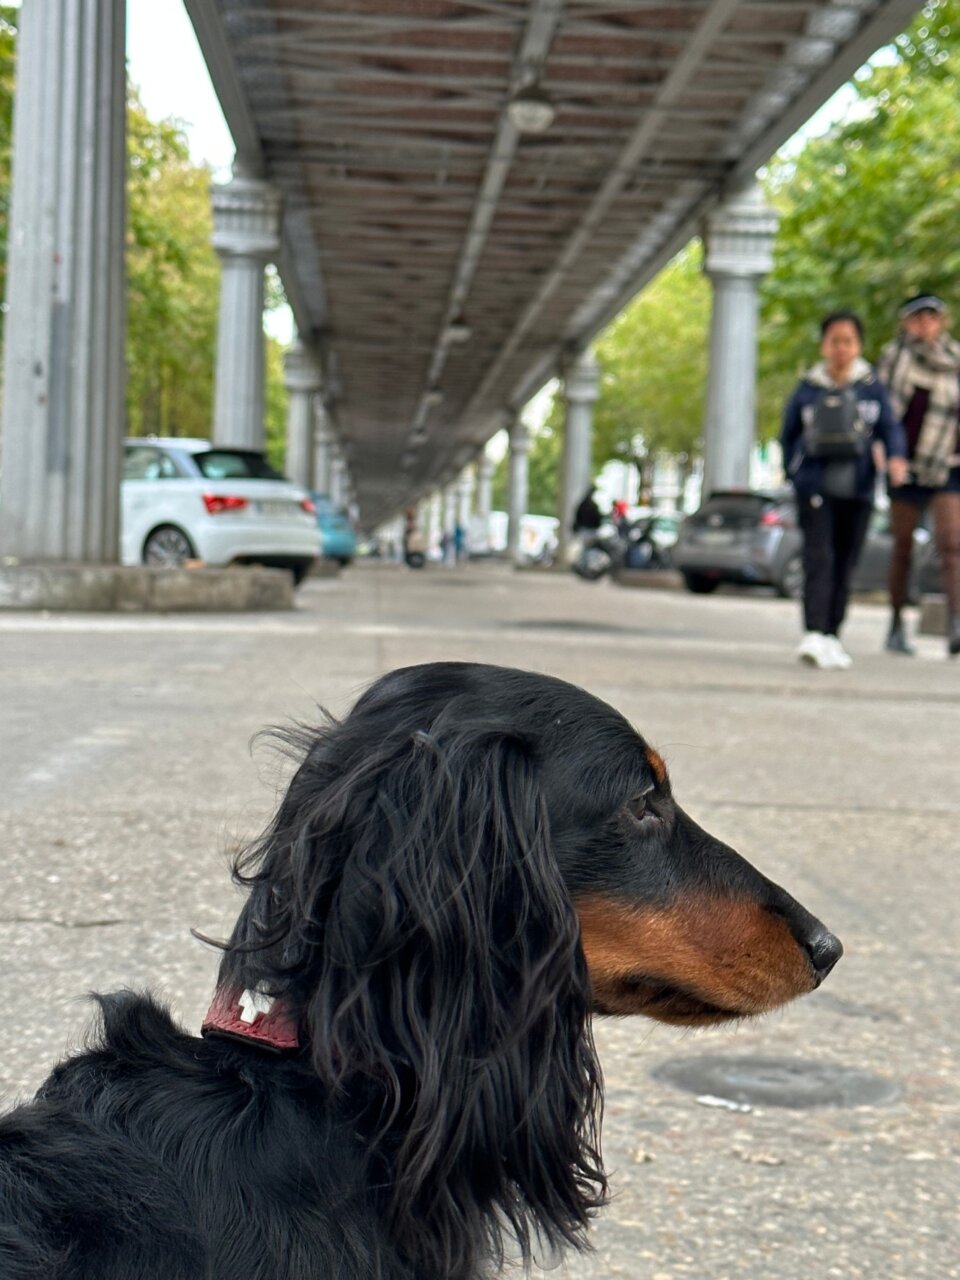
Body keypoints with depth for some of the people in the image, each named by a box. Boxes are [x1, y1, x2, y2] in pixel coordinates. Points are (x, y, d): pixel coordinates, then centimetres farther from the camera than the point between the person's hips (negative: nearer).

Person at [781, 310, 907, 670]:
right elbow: (788, 435, 13)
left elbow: (890, 428, 2)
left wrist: (895, 458, -18)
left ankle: (832, 636, 19)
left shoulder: (871, 387, 6)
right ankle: (813, 635, -25)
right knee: (818, 558, -16)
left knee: (845, 565, 8)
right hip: (815, 488, -2)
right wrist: (795, 475, 6)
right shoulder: (808, 388, 4)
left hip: (857, 490, 2)